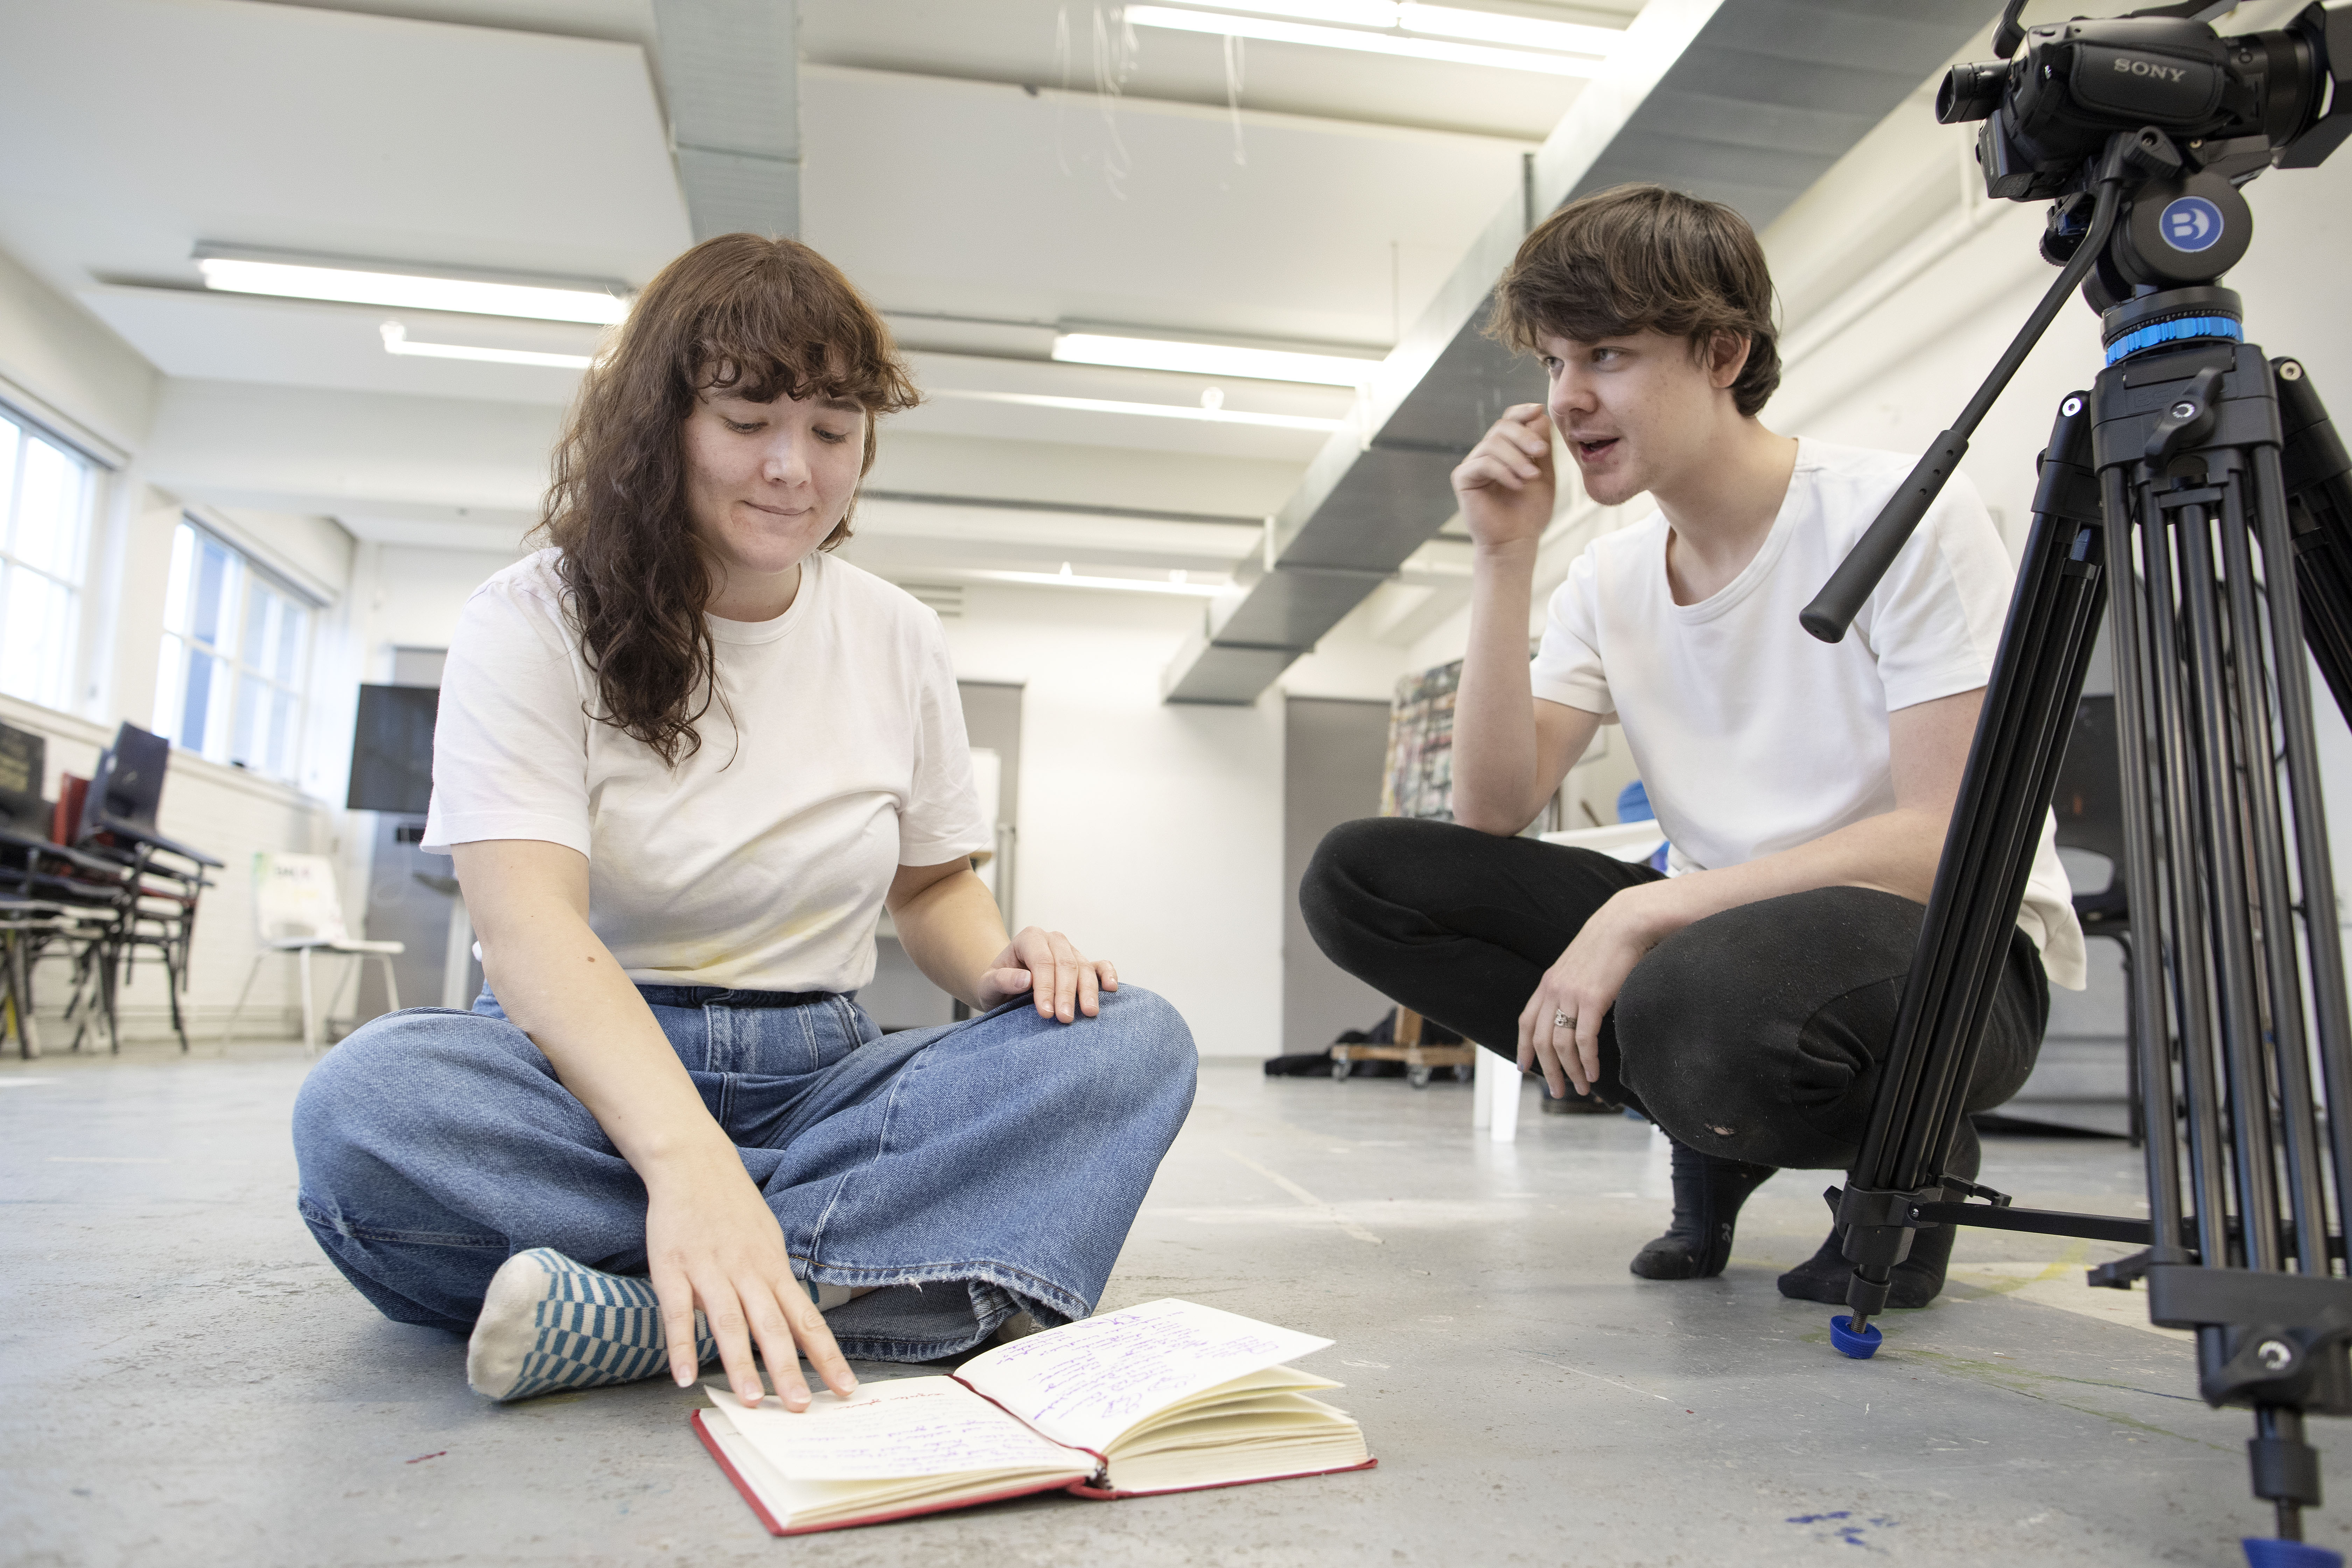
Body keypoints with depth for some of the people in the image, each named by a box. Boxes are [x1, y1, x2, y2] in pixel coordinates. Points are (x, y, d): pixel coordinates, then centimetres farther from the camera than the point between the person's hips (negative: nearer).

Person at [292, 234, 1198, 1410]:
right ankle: (941, 1262, -29)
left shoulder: (900, 640, 7)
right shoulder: (533, 624, -6)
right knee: (367, 1103, -35)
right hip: (584, 1071, -3)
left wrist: (998, 963, -10)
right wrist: (687, 1156, -39)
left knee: (1131, 1041, -21)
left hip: (814, 1078, 4)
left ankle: (650, 1311, -30)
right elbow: (527, 924, -21)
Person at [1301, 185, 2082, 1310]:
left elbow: (1950, 842, -19)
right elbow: (1492, 815, -5)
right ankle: (1720, 1124, 0)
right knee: (1357, 877, -9)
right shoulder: (1610, 578, 5)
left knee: (1703, 995, -41)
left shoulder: (1905, 515, -12)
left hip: (1957, 951, -5)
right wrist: (1504, 559, -10)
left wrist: (1648, 908, -26)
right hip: (1715, 928, 6)